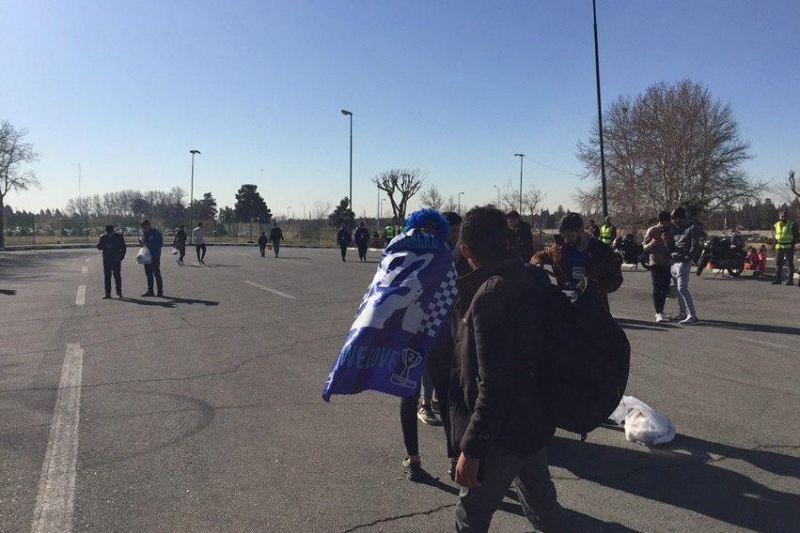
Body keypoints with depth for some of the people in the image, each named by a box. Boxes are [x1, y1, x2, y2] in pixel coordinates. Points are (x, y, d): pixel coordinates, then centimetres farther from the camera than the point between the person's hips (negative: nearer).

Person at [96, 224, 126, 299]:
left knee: (117, 276, -5)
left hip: (116, 260, -2)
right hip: (106, 260, 3)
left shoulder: (119, 237, 1)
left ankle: (119, 293, 0)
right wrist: (105, 245, -18)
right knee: (107, 277, 4)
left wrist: (121, 257, -6)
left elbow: (123, 247, 4)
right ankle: (107, 293, 9)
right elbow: (99, 247, 2)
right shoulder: (103, 238, 6)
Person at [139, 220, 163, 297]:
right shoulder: (144, 233, 11)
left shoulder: (156, 233, -11)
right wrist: (141, 243, -4)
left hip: (155, 257, -8)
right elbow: (144, 242, 19)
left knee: (156, 273, -6)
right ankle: (150, 291, 21)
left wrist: (148, 244, -23)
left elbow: (160, 244, -16)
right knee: (148, 274, 13)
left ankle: (160, 292, 0)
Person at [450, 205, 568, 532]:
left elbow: (493, 385, -28)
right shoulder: (530, 279, 0)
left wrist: (470, 448, -22)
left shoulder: (490, 296, -26)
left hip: (502, 433, -8)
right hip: (532, 421, 9)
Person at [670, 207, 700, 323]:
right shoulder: (676, 227, 15)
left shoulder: (692, 228, -8)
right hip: (673, 262, 8)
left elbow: (695, 247, -13)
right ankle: (682, 313, 21)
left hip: (683, 262, -8)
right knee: (677, 289, 12)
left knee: (682, 289, -13)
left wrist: (686, 258, -18)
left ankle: (692, 315, -10)